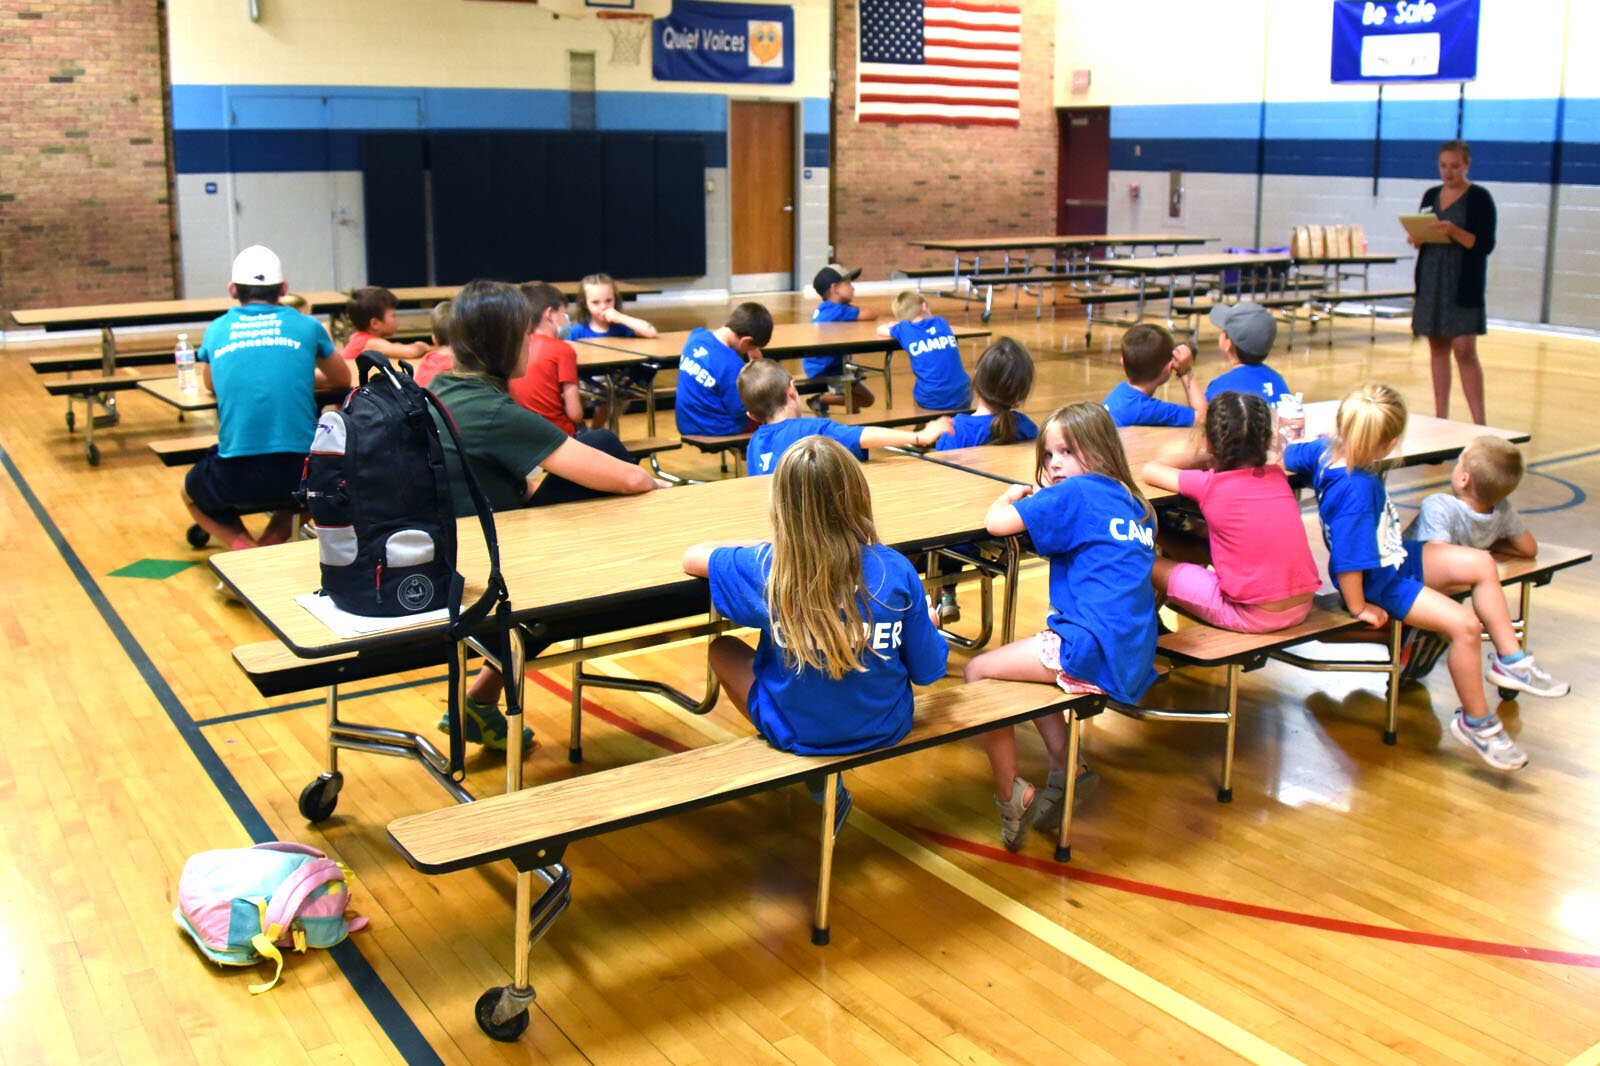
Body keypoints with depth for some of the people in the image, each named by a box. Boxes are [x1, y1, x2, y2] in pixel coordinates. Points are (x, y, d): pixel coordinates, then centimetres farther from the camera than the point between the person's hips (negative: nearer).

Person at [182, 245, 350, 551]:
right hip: (300, 471, 0)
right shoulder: (307, 327, 7)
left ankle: (243, 547, 5)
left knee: (191, 493, 34)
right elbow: (342, 380, 24)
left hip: (236, 478, 0)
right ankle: (269, 546, 9)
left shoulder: (216, 331, 10)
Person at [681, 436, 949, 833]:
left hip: (797, 732, -1)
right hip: (886, 728, 2)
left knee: (723, 648, 24)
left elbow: (691, 558, -2)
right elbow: (927, 670, -8)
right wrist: (928, 625, 13)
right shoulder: (896, 570, -19)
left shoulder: (765, 567, -22)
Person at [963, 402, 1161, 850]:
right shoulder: (1133, 504, 16)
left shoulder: (1076, 493, -7)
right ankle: (1066, 770, 21)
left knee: (979, 671, 2)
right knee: (1023, 661, 30)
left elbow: (995, 522, -12)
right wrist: (1043, 499, 22)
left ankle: (1012, 797, 5)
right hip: (1133, 660, 9)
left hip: (1093, 650, -9)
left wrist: (1012, 494, 12)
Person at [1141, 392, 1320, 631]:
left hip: (1252, 616, -6)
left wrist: (1196, 460, 19)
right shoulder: (1277, 476, 4)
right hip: (1302, 608, 6)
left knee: (1153, 566, 9)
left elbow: (1148, 471, 6)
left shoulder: (1207, 485, -9)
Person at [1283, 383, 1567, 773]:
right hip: (1378, 583, -11)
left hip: (1394, 557, 11)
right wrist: (1359, 609, -21)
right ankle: (1475, 721, 3)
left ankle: (1509, 660, 24)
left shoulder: (1325, 450, -11)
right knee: (1464, 624, -19)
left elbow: (1287, 456, 11)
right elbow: (1347, 562, -33)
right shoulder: (1355, 492, -36)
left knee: (1481, 563, 11)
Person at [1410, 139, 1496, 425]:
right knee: (1437, 348, 7)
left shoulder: (1479, 197, -3)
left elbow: (1485, 244, -10)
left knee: (1464, 350, -10)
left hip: (1464, 286, -5)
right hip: (1430, 281, 5)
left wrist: (1454, 231, -24)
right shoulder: (1431, 195, 12)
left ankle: (1479, 422, -7)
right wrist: (1417, 239, -5)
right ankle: (1440, 418, 12)